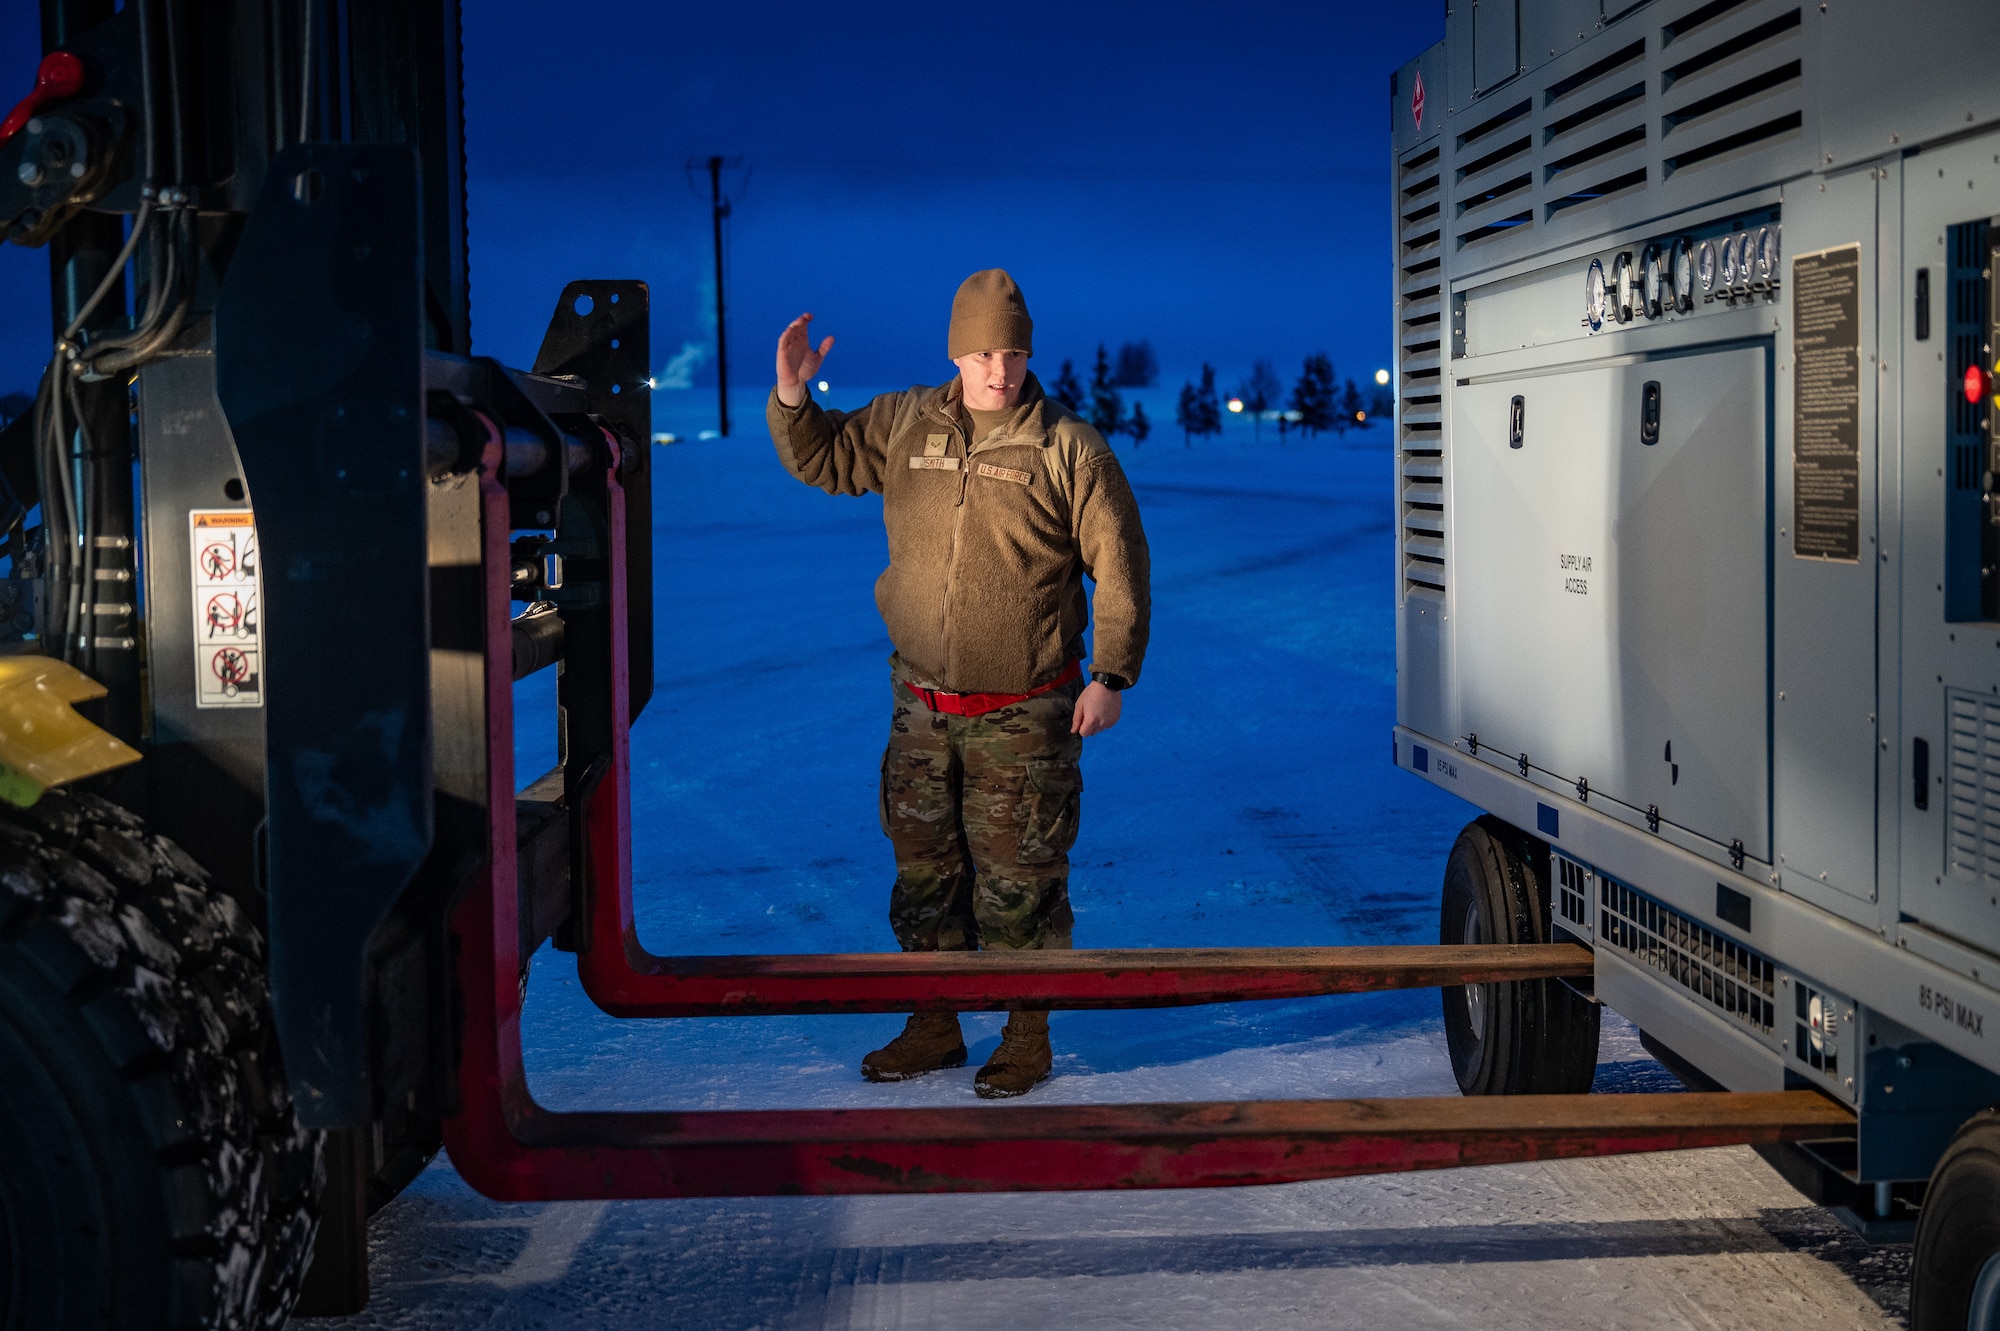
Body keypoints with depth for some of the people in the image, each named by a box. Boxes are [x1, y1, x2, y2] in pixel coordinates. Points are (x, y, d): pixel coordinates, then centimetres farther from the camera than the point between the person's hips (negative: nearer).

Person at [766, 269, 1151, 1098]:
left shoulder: (1069, 449, -8)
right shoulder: (902, 425, 3)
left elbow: (1119, 568, -5)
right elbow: (821, 460, 17)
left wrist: (1111, 677, -9)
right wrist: (792, 398, -2)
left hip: (1023, 712, -4)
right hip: (922, 702, 4)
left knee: (1017, 877, 1)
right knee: (924, 868, 13)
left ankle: (1027, 1036, 16)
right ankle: (934, 1027, 27)